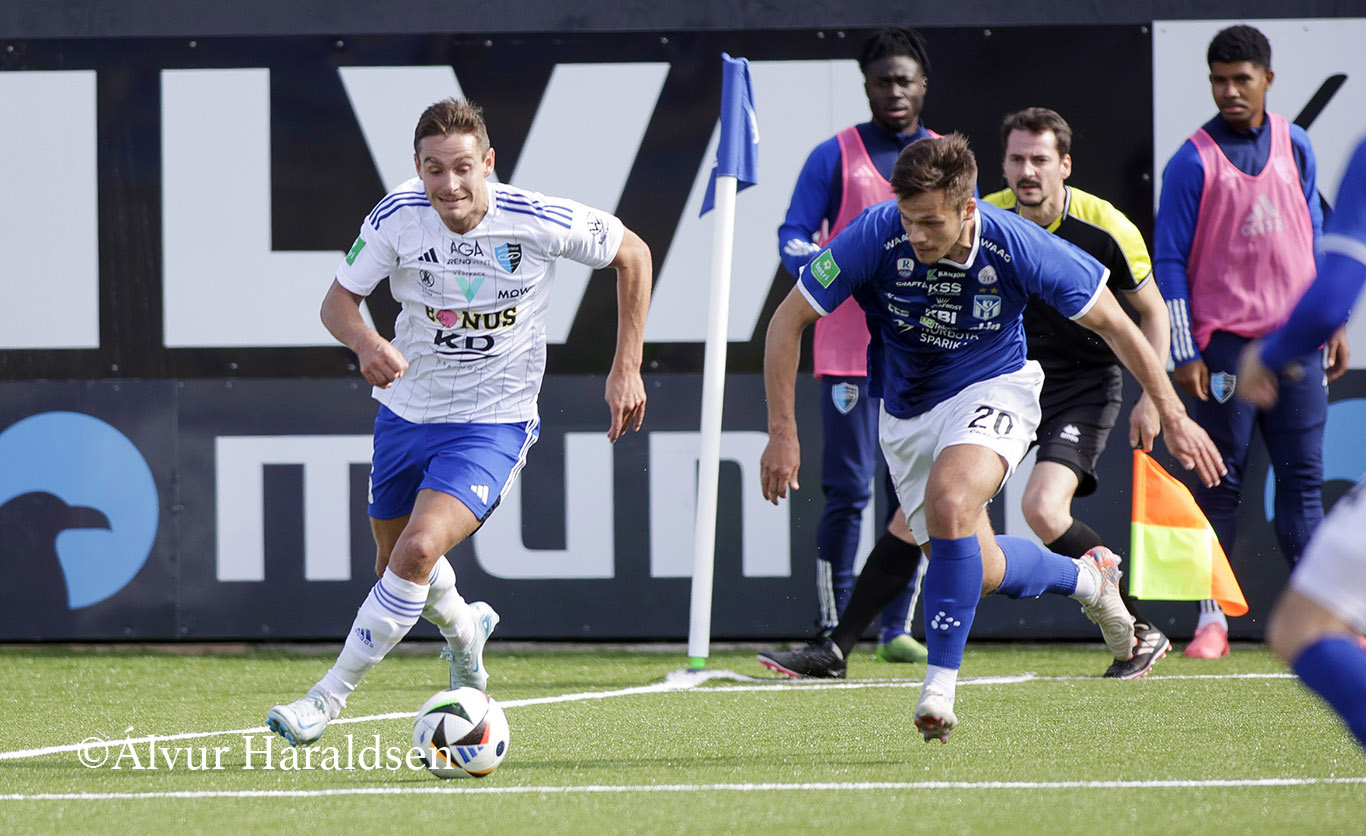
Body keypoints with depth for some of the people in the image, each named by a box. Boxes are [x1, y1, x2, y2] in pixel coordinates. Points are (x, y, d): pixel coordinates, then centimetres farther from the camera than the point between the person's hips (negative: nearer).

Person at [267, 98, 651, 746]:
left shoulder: (541, 222, -19)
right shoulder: (397, 218, -15)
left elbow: (632, 254, -3)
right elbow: (338, 301, -6)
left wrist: (626, 368, -5)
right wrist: (365, 342, -30)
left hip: (493, 422, -4)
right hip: (407, 411, 4)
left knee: (419, 549, -24)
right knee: (396, 565, 18)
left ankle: (327, 699, -14)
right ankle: (463, 632, 53)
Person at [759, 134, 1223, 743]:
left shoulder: (1015, 246, -25)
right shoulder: (875, 237, -25)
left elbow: (1114, 324, -11)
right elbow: (788, 322, -14)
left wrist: (1173, 416, -8)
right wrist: (782, 433, -17)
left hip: (992, 390, -3)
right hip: (907, 412, 3)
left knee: (948, 504, -32)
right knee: (979, 571, 6)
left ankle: (940, 683, -24)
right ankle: (1087, 578, 38)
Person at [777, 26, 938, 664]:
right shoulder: (835, 157, 3)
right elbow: (793, 238, -1)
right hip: (851, 349, -3)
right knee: (849, 491, -7)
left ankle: (897, 629, 12)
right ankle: (833, 629, -2)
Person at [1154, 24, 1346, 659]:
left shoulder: (1294, 146, 7)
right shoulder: (1193, 162, -5)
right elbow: (1168, 262, -4)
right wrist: (1184, 353, -9)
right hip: (1226, 341, -3)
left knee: (1302, 476, 4)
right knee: (1219, 483, -1)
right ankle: (1211, 618, 4)